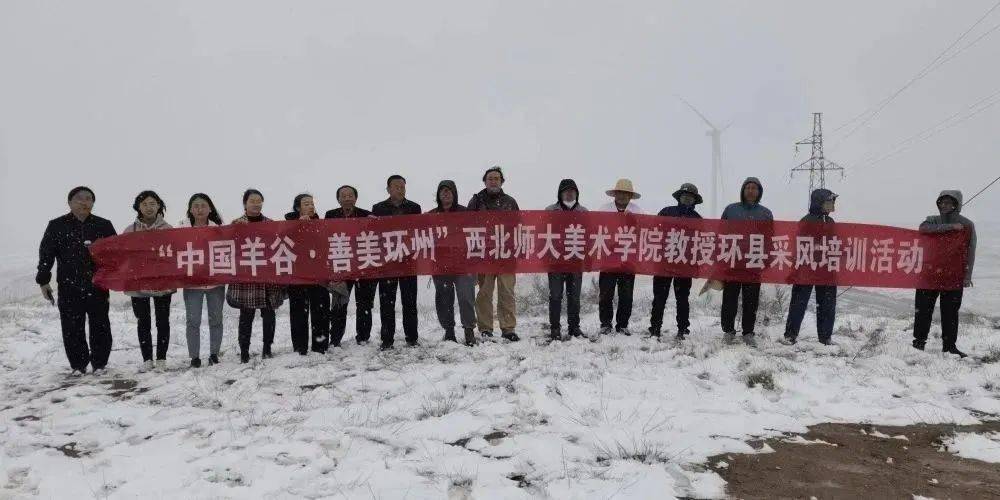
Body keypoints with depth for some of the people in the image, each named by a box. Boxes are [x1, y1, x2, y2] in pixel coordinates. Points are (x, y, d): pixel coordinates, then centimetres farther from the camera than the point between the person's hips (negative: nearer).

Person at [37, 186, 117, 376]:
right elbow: (46, 254, 4)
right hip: (69, 288, 0)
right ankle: (78, 365, 16)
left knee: (100, 326, 5)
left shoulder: (104, 225, 6)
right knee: (72, 328, 4)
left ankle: (99, 363, 18)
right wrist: (43, 280, -1)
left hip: (98, 286, 0)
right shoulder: (57, 226, 4)